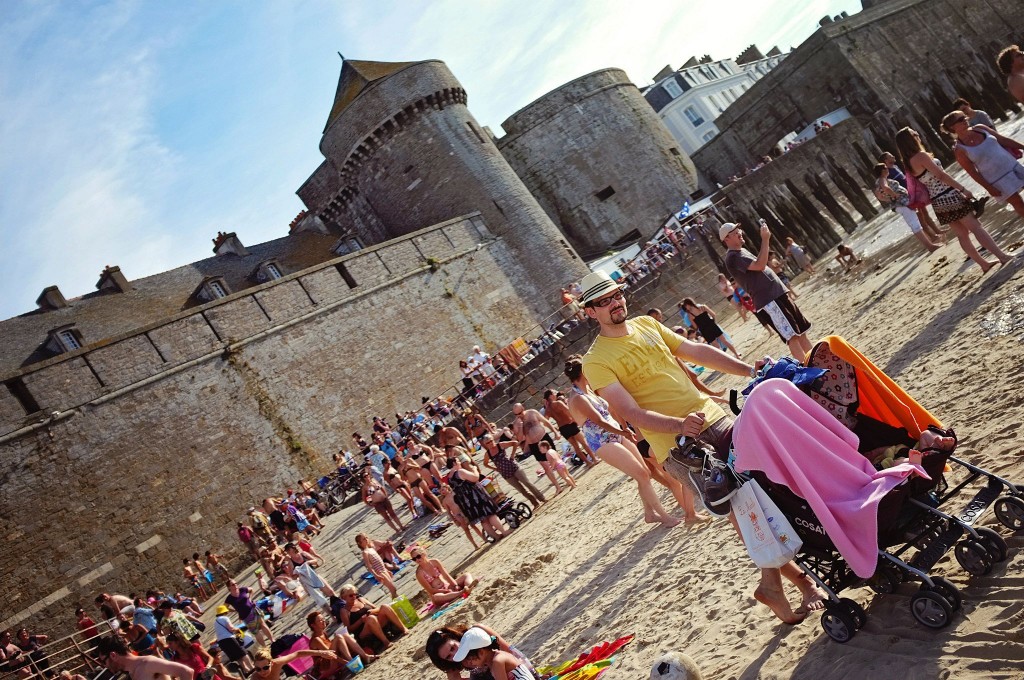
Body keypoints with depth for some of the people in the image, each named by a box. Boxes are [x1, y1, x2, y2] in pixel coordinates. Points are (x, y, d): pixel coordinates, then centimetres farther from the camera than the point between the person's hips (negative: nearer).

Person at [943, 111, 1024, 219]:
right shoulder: (960, 150, -15)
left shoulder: (980, 128, 0)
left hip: (1014, 166, 5)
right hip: (997, 180, -5)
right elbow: (972, 172, -12)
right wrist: (989, 188, -13)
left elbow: (1004, 140, 8)